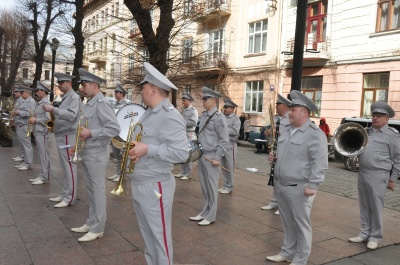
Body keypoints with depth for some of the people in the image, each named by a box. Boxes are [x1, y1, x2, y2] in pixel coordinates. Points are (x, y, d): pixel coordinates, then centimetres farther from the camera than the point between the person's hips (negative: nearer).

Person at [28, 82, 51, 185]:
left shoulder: (46, 103, -13)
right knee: (41, 155, 13)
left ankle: (45, 177, 2)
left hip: (42, 133, -10)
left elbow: (48, 119, -22)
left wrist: (36, 120, -14)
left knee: (44, 155, -4)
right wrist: (34, 120, 7)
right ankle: (42, 176, 20)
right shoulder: (40, 103, 15)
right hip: (38, 132, 10)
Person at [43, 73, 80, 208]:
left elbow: (71, 115, -26)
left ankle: (70, 198, 1)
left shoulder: (74, 97, -12)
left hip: (67, 137, -10)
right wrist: (53, 116, 10)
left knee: (69, 168, -4)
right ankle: (64, 194, 23)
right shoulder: (64, 97, 17)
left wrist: (54, 109, -29)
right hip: (60, 136, 10)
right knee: (65, 168, 14)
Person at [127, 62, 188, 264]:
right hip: (138, 185, 10)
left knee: (159, 237, 4)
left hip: (155, 187, -10)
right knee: (147, 235, 22)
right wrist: (133, 150, 2)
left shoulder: (169, 116, -18)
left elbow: (181, 153, -26)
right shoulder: (149, 113, 13)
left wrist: (147, 149, -25)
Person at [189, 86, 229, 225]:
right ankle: (204, 212, 26)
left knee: (211, 187, 2)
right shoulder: (204, 116, 12)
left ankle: (211, 216, 13)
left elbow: (224, 140, -15)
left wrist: (217, 158, -17)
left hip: (211, 157, -8)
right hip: (202, 156, 8)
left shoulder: (219, 117, -13)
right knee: (204, 187, 15)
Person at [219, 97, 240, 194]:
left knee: (229, 168, 1)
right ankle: (225, 185, 22)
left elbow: (235, 131, -20)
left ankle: (229, 187, 11)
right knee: (223, 167, 12)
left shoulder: (236, 119, -6)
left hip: (230, 146, -6)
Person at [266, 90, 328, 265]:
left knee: (301, 224, 5)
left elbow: (320, 163, -20)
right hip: (281, 185, 8)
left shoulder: (315, 134, -14)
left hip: (299, 189, -8)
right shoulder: (289, 131, 12)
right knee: (287, 222, 19)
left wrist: (312, 185, -24)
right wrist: (275, 155, 5)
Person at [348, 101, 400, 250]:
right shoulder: (367, 131, 13)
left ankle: (375, 237, 15)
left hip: (378, 176, -6)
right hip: (362, 173, 6)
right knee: (364, 206, 13)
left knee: (376, 207, 2)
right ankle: (365, 233, 24)